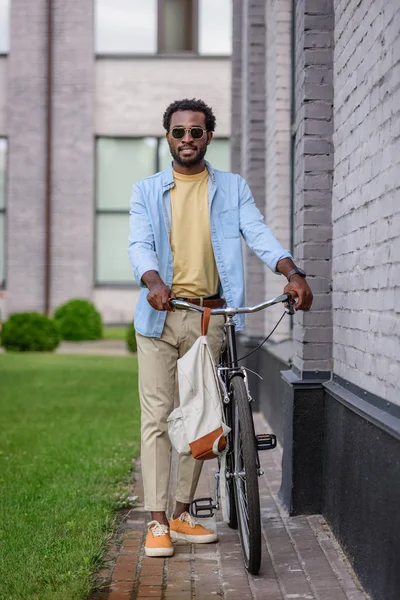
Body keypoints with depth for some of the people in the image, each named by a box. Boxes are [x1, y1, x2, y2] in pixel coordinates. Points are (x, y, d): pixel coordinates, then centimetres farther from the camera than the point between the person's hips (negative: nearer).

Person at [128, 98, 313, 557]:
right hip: (160, 315, -1)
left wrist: (292, 272, -23)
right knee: (157, 417, -4)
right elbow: (140, 244, -6)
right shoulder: (147, 191, 8)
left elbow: (259, 234, -4)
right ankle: (157, 522, 0)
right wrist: (154, 281, -28)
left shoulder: (233, 189, 10)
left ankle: (183, 514, 20)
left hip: (209, 317, 1)